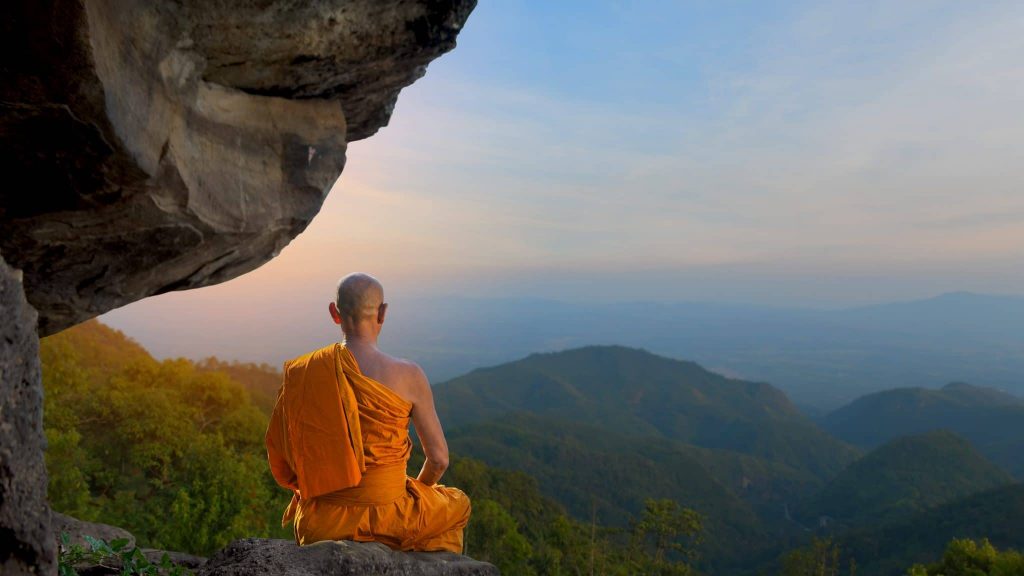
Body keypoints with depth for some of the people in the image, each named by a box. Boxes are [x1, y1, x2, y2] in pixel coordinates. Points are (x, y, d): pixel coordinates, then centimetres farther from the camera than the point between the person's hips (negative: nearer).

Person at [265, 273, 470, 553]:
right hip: (387, 519, -3)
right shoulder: (409, 376, -16)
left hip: (320, 526, 3)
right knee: (457, 504, 29)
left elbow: (279, 458, 1)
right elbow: (438, 458, -8)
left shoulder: (300, 372, -7)